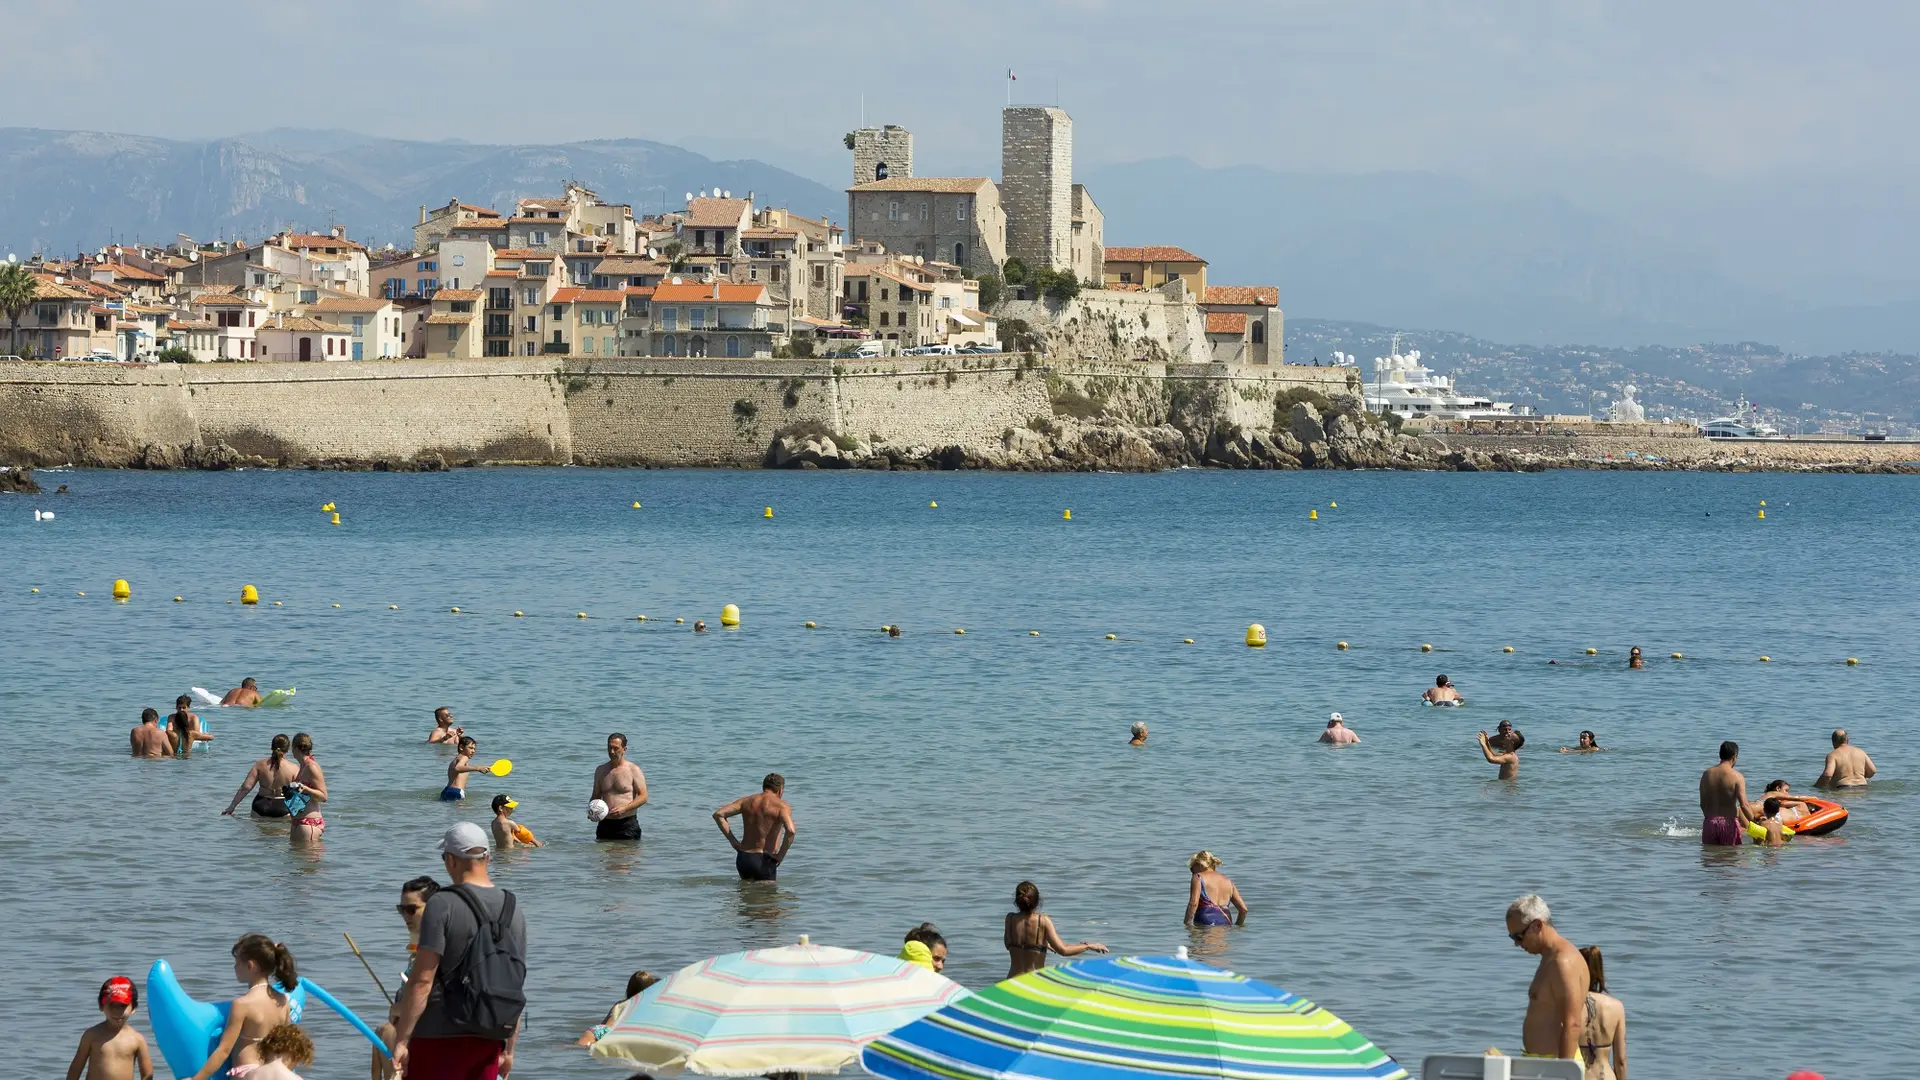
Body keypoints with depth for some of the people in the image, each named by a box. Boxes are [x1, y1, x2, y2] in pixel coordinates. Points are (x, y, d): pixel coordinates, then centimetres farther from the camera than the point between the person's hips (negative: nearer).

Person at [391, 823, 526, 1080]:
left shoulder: (442, 905, -11)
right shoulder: (513, 910, 8)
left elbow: (422, 980, -16)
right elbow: (514, 988, 13)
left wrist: (401, 1040, -13)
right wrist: (509, 1049, 20)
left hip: (441, 1037, -6)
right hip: (489, 1039, 6)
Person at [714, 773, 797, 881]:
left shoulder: (747, 801, 8)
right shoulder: (781, 806, -8)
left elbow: (718, 814, 4)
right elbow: (790, 831, -26)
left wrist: (733, 841, 6)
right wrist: (780, 856, -13)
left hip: (743, 857, 5)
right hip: (763, 860, -5)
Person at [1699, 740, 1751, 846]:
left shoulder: (1707, 774, 4)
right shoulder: (1737, 777, -10)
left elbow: (1702, 804, 8)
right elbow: (1744, 805, -17)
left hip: (1710, 822, 4)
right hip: (1729, 822, -4)